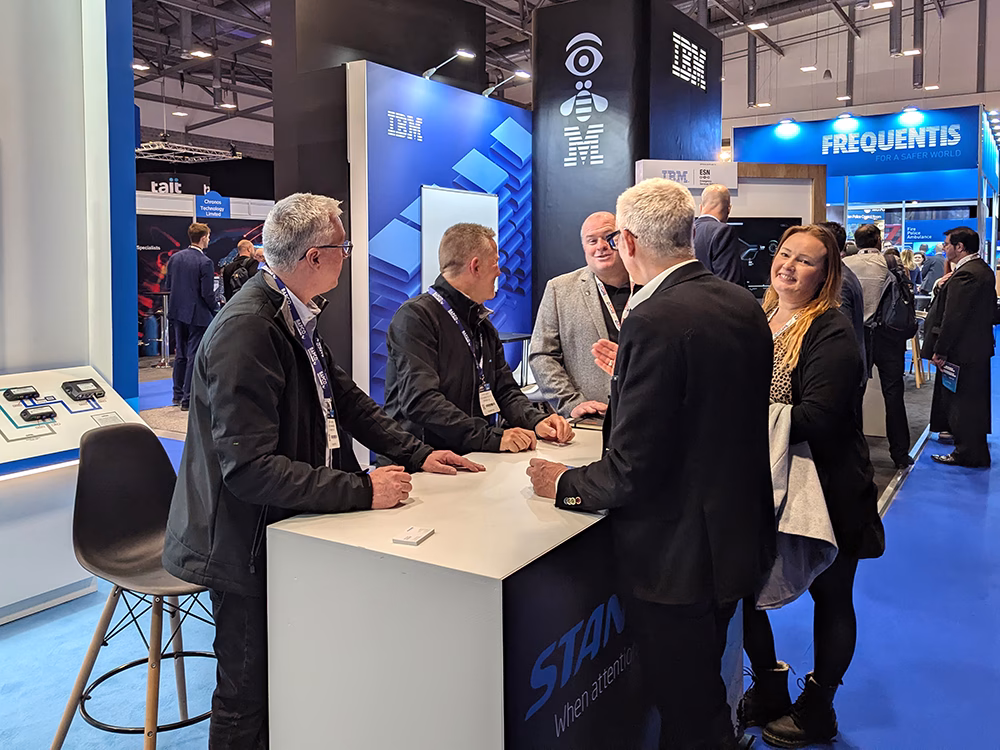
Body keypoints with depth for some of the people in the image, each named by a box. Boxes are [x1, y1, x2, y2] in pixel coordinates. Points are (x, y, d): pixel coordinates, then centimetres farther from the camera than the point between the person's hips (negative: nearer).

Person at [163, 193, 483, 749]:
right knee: (248, 694, 9)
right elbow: (249, 467, -30)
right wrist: (361, 490, -28)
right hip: (247, 546, -8)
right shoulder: (247, 331, -26)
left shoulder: (294, 316, 3)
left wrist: (417, 454, 4)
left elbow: (344, 397, 12)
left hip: (285, 526, 9)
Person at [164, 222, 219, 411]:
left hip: (177, 312, 7)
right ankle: (188, 399, 3)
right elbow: (207, 294, -16)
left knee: (180, 354, 17)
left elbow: (167, 286, 9)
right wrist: (217, 310, -1)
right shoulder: (205, 262, -15)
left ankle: (178, 394, 25)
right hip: (197, 315, -6)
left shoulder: (174, 258, 4)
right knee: (194, 356, 0)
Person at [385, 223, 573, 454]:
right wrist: (492, 437, -26)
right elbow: (420, 401, -21)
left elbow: (505, 390, 17)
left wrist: (536, 420, -3)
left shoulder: (482, 323, 19)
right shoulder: (415, 316, -10)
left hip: (472, 460, 8)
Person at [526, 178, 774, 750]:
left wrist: (564, 484, -6)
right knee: (704, 696, 29)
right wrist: (623, 394, 22)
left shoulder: (654, 321, -25)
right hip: (740, 536, 9)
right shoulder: (745, 304, 2)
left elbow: (632, 471, -24)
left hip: (679, 553, -9)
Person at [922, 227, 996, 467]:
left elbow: (953, 318, -24)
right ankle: (977, 451, 32)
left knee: (962, 403, -1)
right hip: (980, 346, 11)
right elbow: (991, 309, 19)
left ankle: (969, 454, 7)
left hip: (962, 349, -11)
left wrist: (940, 351, -19)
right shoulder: (985, 271, 11)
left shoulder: (964, 275, -22)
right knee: (976, 400, 20)